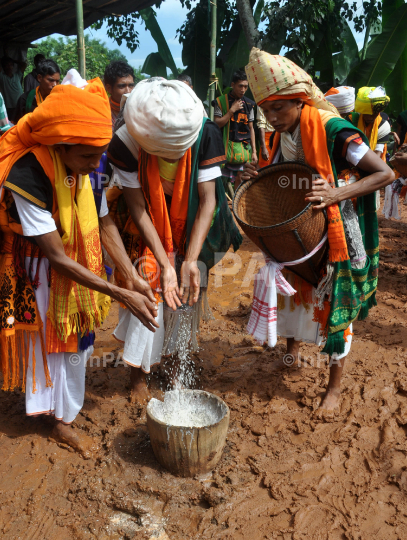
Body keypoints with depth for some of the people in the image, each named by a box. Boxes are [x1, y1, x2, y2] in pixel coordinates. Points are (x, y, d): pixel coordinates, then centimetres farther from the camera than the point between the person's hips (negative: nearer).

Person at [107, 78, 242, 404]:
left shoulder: (206, 133, -26)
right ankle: (138, 376, 17)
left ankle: (174, 365, 30)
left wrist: (191, 260, -30)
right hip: (147, 228, -1)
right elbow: (137, 208, -22)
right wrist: (164, 264, -26)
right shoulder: (125, 143, -28)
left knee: (186, 295, 6)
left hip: (189, 227, 2)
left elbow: (208, 200, -24)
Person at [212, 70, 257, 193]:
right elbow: (217, 124, -7)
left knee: (240, 180, 5)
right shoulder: (221, 101, -1)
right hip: (226, 147, -3)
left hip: (244, 148, 4)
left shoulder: (248, 104, 11)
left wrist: (254, 151, 8)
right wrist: (232, 110, -12)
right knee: (222, 182, -7)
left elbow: (251, 128, 13)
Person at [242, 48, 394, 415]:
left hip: (336, 239, -6)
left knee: (334, 308, 4)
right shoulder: (279, 137, 0)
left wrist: (337, 195, -34)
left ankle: (335, 388, 21)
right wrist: (260, 180, -8)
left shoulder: (333, 130, -22)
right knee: (291, 294, 15)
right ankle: (292, 350, 44)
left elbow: (385, 174, -20)